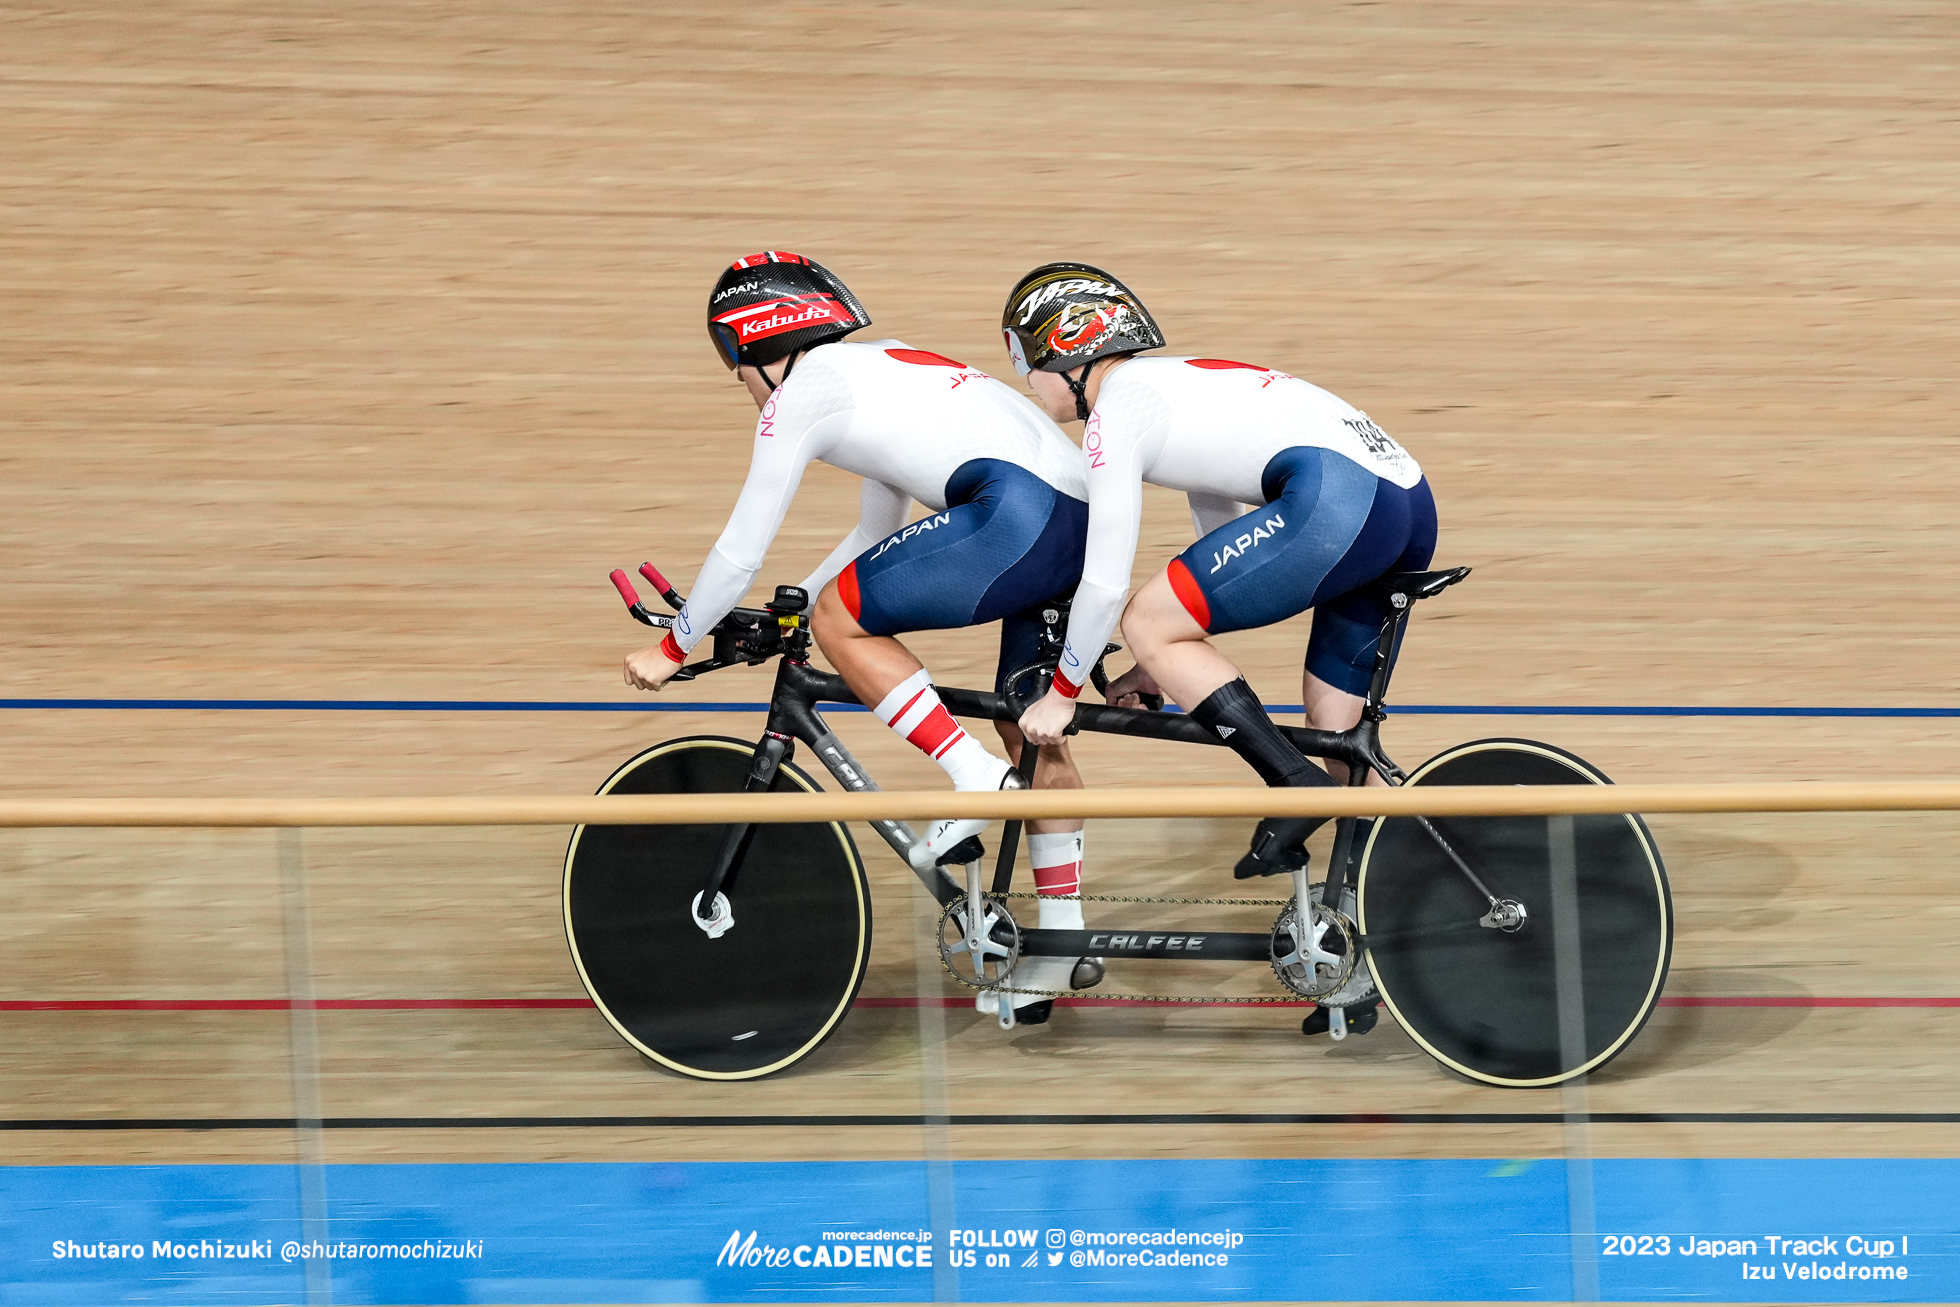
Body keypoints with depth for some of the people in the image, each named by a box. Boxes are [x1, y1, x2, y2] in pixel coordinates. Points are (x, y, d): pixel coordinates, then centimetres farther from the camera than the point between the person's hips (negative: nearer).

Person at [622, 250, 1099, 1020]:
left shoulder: (800, 393, 5)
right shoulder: (878, 370, 32)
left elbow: (741, 554, 8)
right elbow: (876, 534, 40)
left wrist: (673, 650, 20)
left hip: (1017, 515, -9)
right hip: (1085, 523, 9)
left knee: (840, 617, 1)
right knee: (1034, 735, 18)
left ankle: (978, 780, -5)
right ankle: (1063, 940, 20)